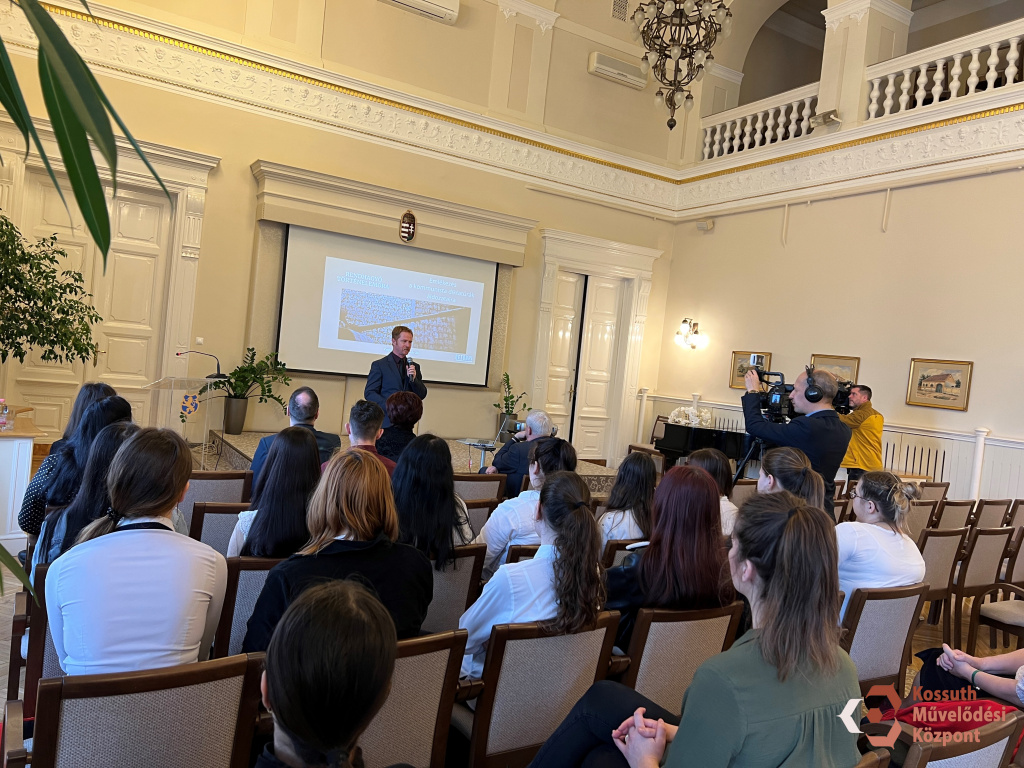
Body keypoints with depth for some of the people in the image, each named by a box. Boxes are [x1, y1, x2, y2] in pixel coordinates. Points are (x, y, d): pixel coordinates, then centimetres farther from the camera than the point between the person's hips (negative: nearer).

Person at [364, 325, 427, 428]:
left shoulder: (415, 367, 15)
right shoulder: (379, 365, 2)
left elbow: (422, 395, 11)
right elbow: (369, 393, -4)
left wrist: (413, 379, -7)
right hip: (386, 421, -3)